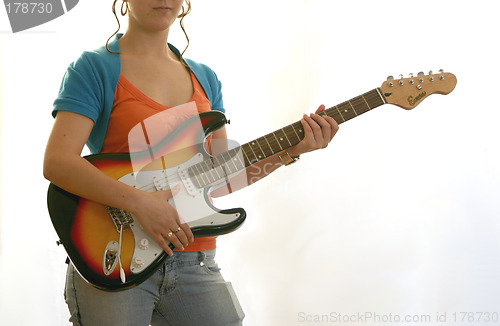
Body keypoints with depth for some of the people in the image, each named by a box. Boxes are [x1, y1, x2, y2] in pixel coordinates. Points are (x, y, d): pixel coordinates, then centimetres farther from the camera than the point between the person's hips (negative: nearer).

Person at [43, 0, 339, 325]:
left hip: (193, 263, 5)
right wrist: (139, 202, -23)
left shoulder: (205, 78, 14)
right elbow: (57, 163, -15)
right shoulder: (95, 68, -4)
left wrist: (291, 150, 1)